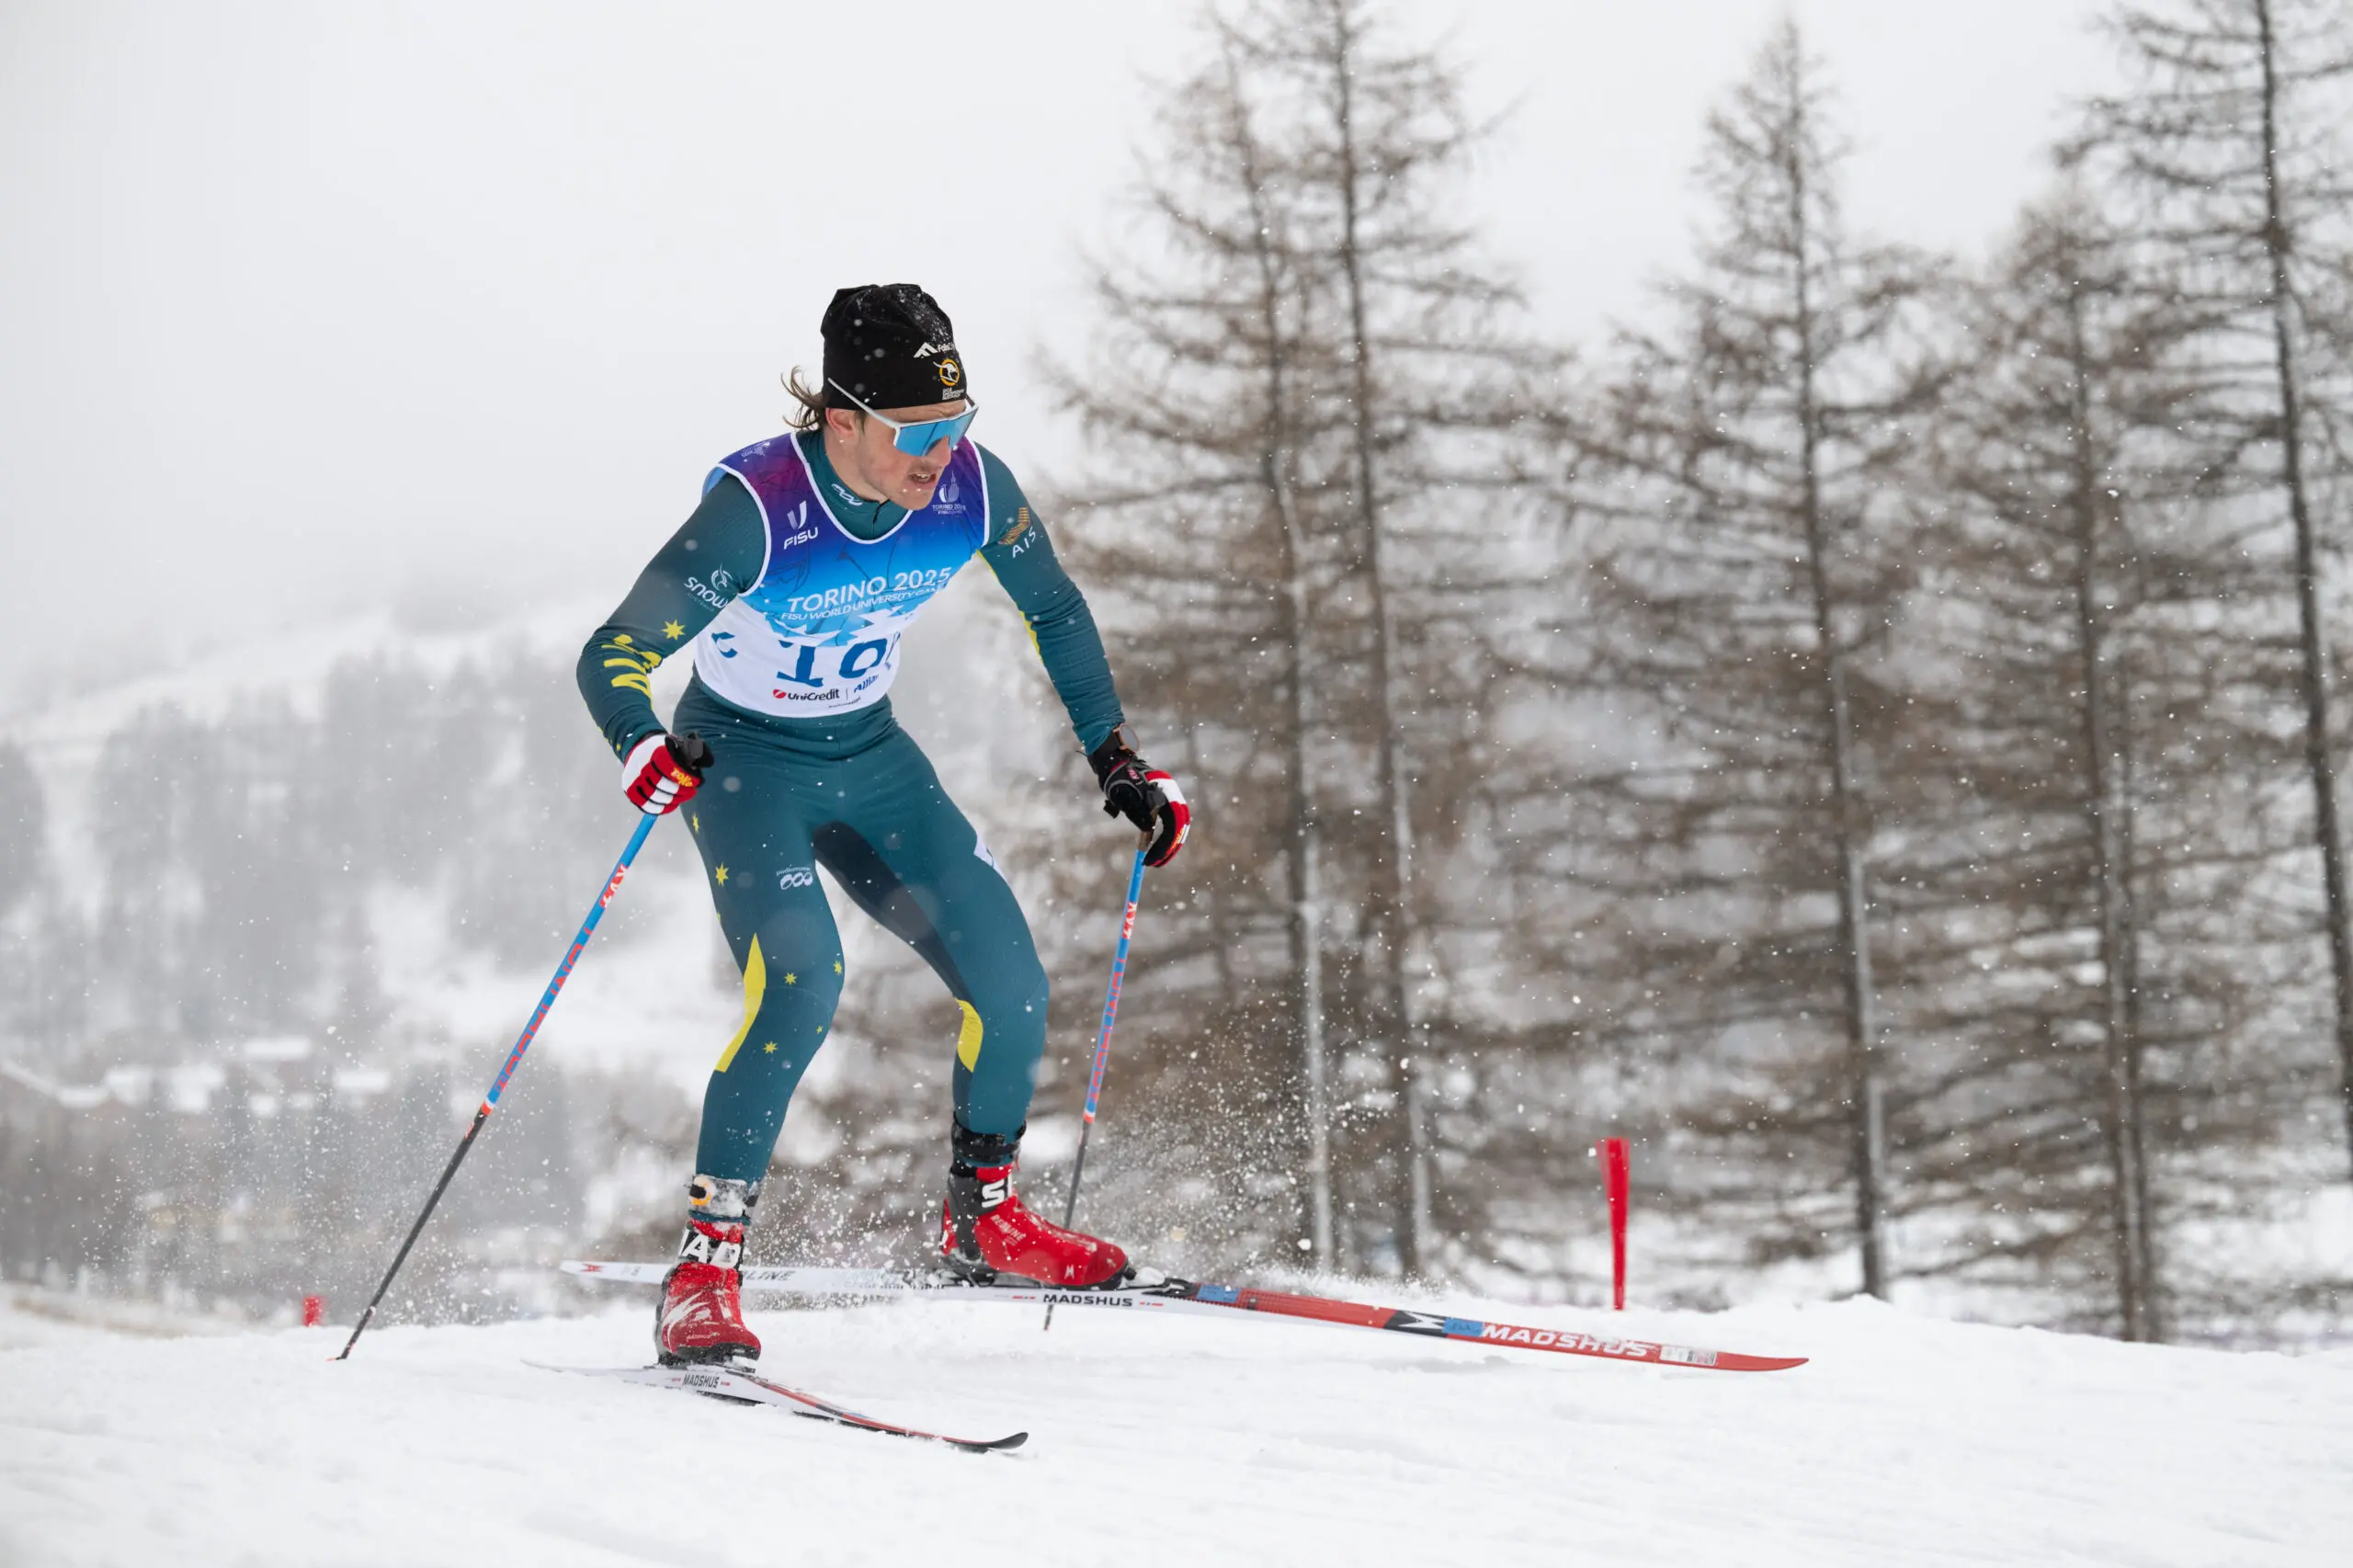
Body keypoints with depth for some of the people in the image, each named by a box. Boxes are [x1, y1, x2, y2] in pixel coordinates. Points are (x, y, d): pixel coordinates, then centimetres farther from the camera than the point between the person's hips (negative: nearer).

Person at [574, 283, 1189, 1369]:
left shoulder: (972, 485, -17)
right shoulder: (756, 507, -30)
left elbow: (1055, 612, 3)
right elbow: (613, 656, -28)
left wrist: (1117, 761, 6)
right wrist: (644, 751, -49)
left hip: (869, 756, 5)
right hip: (741, 761, -5)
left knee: (1011, 988, -5)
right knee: (801, 984, -29)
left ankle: (982, 1217, 22)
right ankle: (704, 1273, -22)